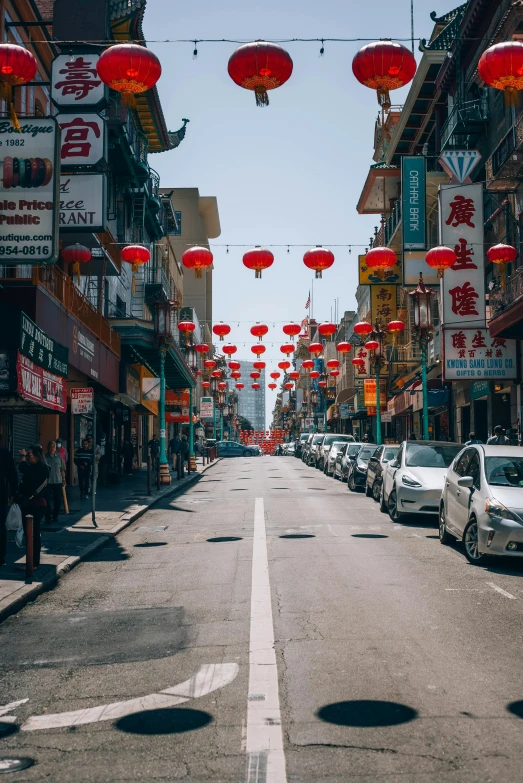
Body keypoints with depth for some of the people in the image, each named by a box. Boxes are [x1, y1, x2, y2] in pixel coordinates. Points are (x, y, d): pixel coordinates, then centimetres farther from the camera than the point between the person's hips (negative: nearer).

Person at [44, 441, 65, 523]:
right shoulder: (45, 457, -1)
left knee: (58, 500, 8)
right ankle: (48, 517, 1)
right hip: (48, 482, -3)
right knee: (48, 501, -3)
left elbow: (62, 469, 11)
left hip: (58, 482, 3)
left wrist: (63, 479, 7)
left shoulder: (59, 457, 7)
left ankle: (55, 516, 22)